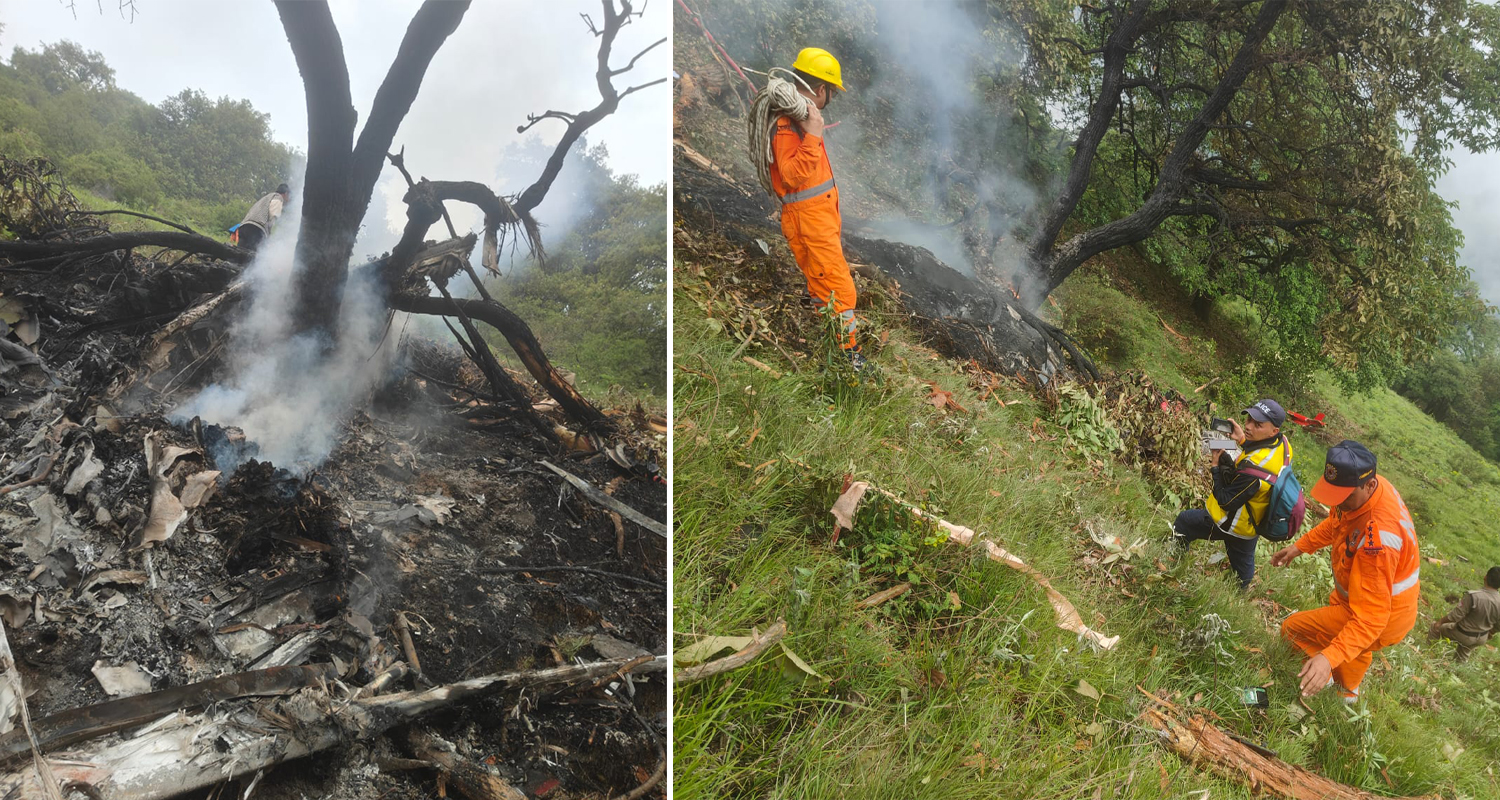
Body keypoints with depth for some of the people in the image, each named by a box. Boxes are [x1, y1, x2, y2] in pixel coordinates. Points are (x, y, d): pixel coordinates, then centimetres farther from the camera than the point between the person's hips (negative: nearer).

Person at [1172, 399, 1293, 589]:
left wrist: (1216, 466, -20)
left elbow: (1226, 501, -28)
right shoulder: (1283, 443, -15)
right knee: (1243, 564, 30)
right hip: (1253, 523, 8)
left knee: (1183, 521, 16)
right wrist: (1243, 441, -10)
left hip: (1229, 524, -8)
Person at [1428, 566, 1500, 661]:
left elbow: (1456, 615, -26)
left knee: (1435, 628, 21)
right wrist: (1490, 633, 19)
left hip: (1464, 635, -5)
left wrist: (1440, 622, -9)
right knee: (1461, 657, 30)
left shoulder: (1473, 596, -35)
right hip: (1481, 639, 5)